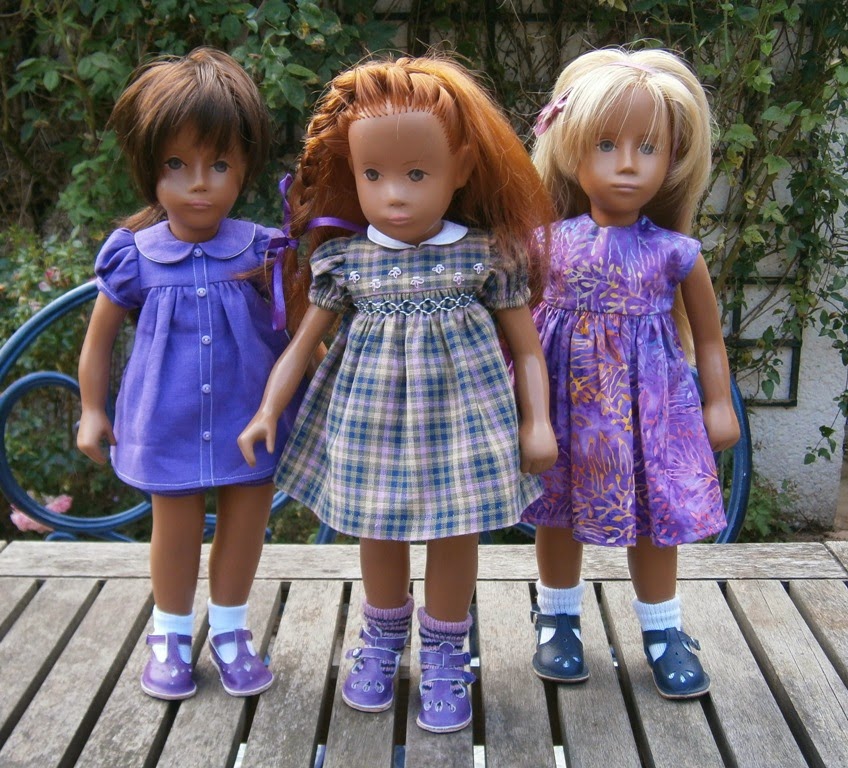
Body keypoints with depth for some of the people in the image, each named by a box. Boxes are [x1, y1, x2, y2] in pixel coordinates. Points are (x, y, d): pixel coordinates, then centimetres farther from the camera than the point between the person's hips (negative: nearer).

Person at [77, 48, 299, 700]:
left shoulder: (262, 252, -9)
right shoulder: (134, 258, -8)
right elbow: (100, 336, 6)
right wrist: (92, 412, 9)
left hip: (248, 420, 1)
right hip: (169, 423, 0)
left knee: (245, 524, 13)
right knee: (176, 529, 13)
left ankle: (230, 630, 36)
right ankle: (171, 634, 36)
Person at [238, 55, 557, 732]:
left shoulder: (486, 255, -8)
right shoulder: (346, 260, -5)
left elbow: (527, 346, -1)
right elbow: (304, 341, 4)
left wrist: (537, 422, -7)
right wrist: (267, 412, 1)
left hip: (458, 415, -2)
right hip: (371, 416, 2)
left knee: (455, 533, 8)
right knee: (379, 531, 16)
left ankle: (445, 654, 30)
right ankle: (383, 639, 40)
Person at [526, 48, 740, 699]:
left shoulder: (676, 253, -6)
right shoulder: (549, 245, -6)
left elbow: (709, 334, 5)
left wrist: (719, 403, 5)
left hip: (649, 402, 0)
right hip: (566, 402, 1)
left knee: (655, 518, 10)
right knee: (557, 512, 13)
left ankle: (662, 629, 30)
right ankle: (558, 618, 34)